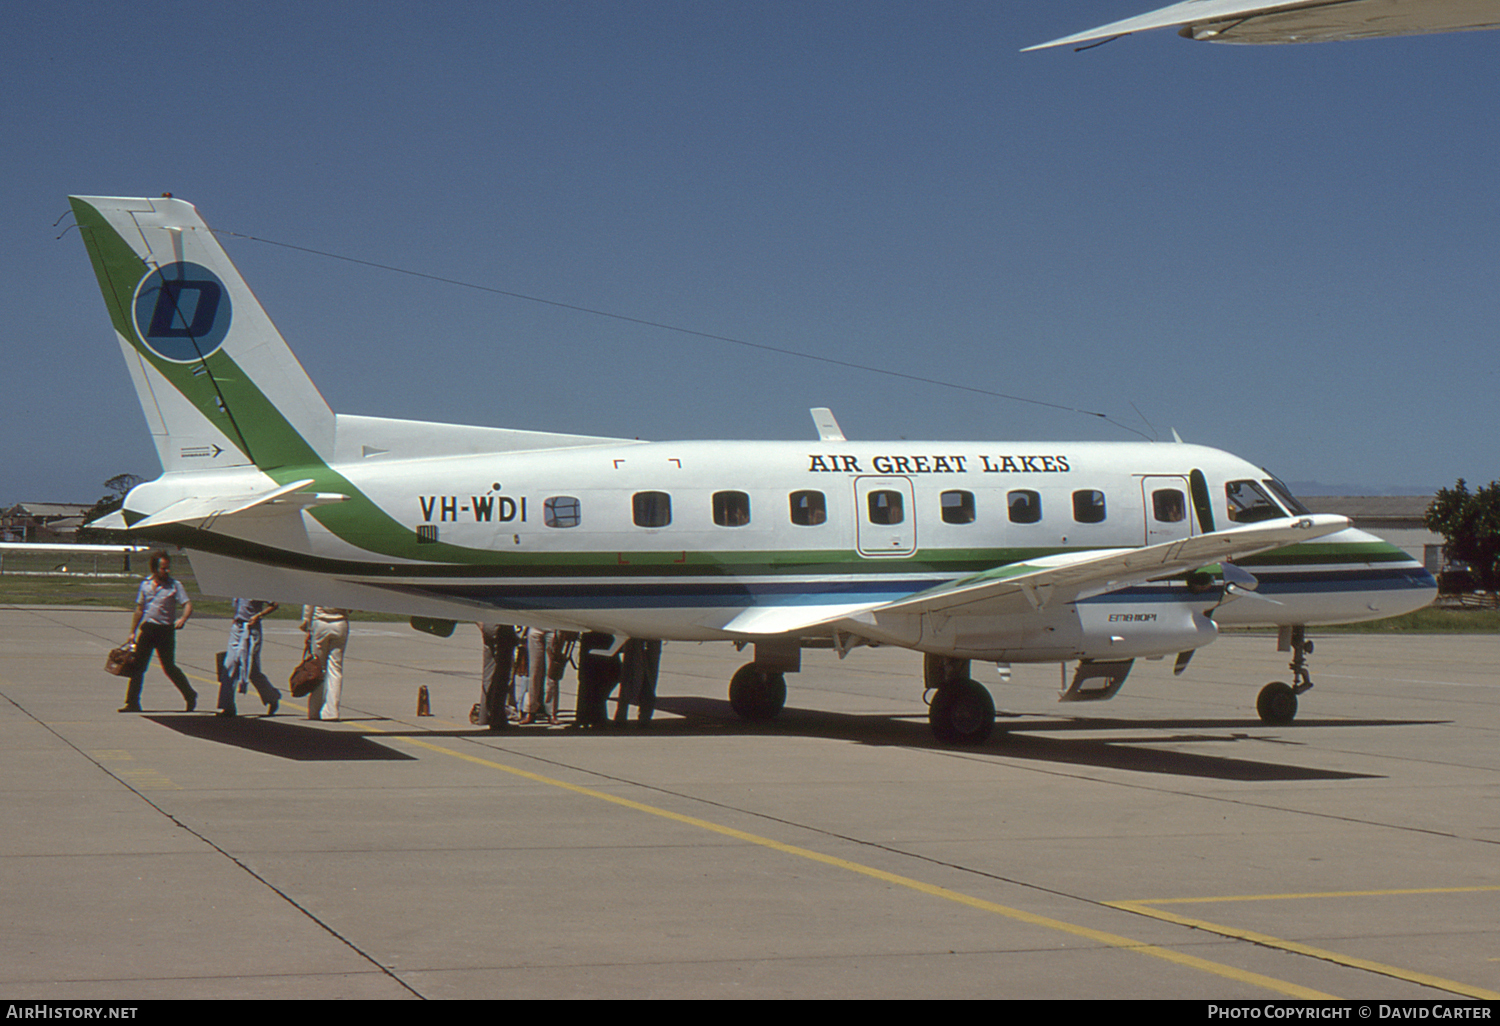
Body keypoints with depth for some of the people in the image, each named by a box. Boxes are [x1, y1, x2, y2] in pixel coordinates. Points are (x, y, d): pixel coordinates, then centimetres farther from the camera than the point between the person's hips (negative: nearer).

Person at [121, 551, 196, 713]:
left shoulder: (175, 585, -2)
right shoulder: (145, 584, 10)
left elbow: (187, 605, -8)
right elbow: (139, 610, 18)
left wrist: (182, 619, -29)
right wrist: (133, 632, 17)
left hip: (166, 630, -4)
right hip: (147, 628, 4)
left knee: (169, 667, 0)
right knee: (138, 666, 0)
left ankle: (190, 695, 19)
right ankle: (132, 703, 3)